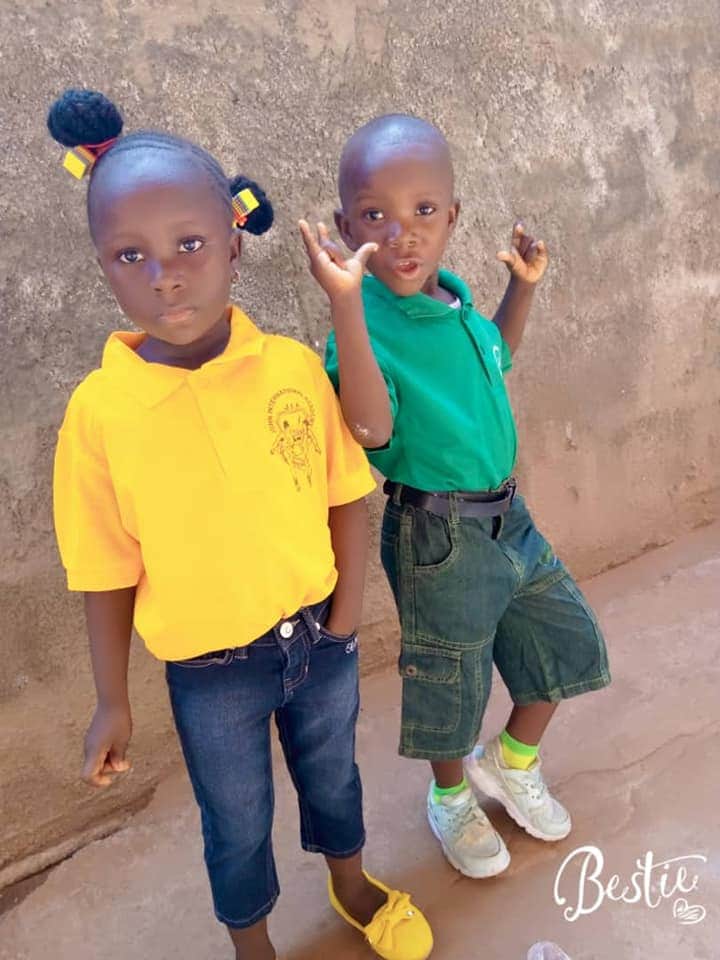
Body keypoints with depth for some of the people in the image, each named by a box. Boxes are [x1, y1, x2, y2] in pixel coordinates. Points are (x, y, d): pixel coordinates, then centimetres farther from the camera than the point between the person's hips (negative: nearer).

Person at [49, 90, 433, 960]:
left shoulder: (292, 366, -15)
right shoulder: (98, 410, -18)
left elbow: (346, 494, -4)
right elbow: (107, 571, -9)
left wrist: (346, 615, -8)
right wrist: (113, 701, -1)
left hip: (317, 637, 2)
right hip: (209, 669, -1)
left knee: (331, 774, 27)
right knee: (237, 824, 20)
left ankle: (352, 885, 59)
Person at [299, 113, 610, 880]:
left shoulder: (454, 297, 1)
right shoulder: (366, 321, -22)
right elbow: (372, 428, -39)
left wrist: (523, 284, 9)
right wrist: (345, 300, -45)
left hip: (506, 514, 8)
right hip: (439, 539, -7)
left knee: (566, 639, 21)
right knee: (451, 681, 13)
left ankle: (513, 762, 47)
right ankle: (452, 799, 45)